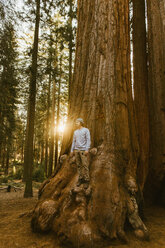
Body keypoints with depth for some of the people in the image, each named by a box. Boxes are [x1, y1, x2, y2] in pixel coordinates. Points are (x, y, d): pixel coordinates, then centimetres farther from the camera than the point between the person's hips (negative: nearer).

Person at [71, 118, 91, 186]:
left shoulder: (86, 130, 1)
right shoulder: (75, 132, 18)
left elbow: (88, 140, -6)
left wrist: (87, 149, -15)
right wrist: (72, 150, 13)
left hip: (83, 150, -5)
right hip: (76, 150, 5)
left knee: (85, 165, -8)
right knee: (78, 165, 5)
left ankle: (86, 180, 0)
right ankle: (80, 178, 14)